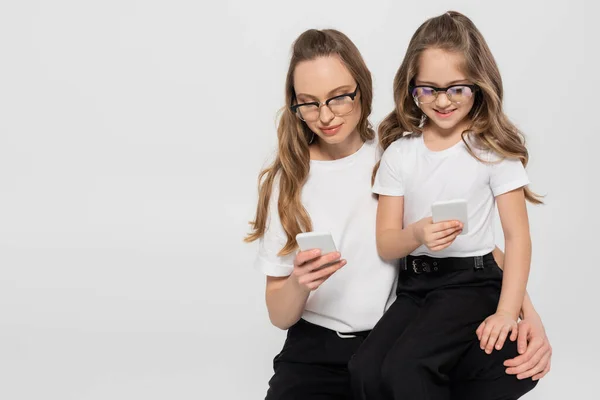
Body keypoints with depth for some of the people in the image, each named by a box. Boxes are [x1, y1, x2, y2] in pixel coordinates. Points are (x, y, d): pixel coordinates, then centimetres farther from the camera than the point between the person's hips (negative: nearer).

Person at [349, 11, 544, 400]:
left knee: (404, 367, -27)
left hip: (472, 281, -4)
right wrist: (417, 235, -19)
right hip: (415, 284, 4)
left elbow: (518, 236, -4)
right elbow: (386, 243, 4)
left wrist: (507, 311, -15)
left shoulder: (493, 149, -4)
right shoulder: (400, 152, 4)